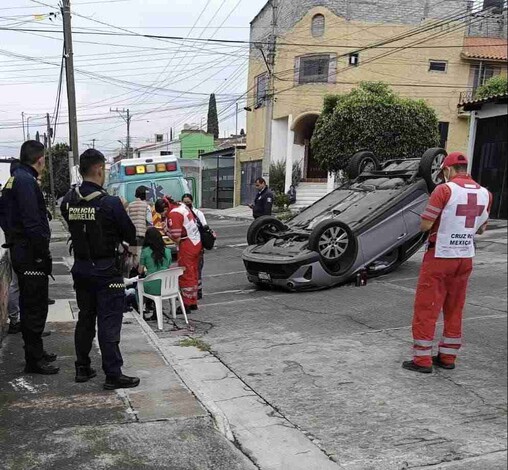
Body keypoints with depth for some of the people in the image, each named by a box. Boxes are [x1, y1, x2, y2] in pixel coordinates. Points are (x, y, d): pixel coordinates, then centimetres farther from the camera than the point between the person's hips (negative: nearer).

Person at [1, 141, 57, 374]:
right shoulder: (26, 181, -16)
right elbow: (32, 222, -23)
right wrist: (44, 254, -18)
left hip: (20, 251, 10)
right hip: (31, 255, -10)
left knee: (30, 305, 18)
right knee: (35, 307, -3)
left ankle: (35, 352, 30)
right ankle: (34, 360, 6)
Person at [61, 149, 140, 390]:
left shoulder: (68, 201, -1)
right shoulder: (110, 203, -18)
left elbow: (74, 227, 9)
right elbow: (131, 236, -10)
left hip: (80, 268, 6)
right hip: (106, 270, -6)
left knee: (85, 318, 18)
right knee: (109, 322, 0)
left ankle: (82, 368, 28)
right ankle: (113, 375, 6)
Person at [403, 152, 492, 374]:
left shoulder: (444, 190, -15)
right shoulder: (484, 194, 4)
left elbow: (425, 225, -14)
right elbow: (481, 228, 14)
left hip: (440, 257, -6)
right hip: (465, 258, 6)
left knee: (426, 308, 3)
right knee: (454, 309, 16)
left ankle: (422, 359, 6)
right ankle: (448, 357, 24)